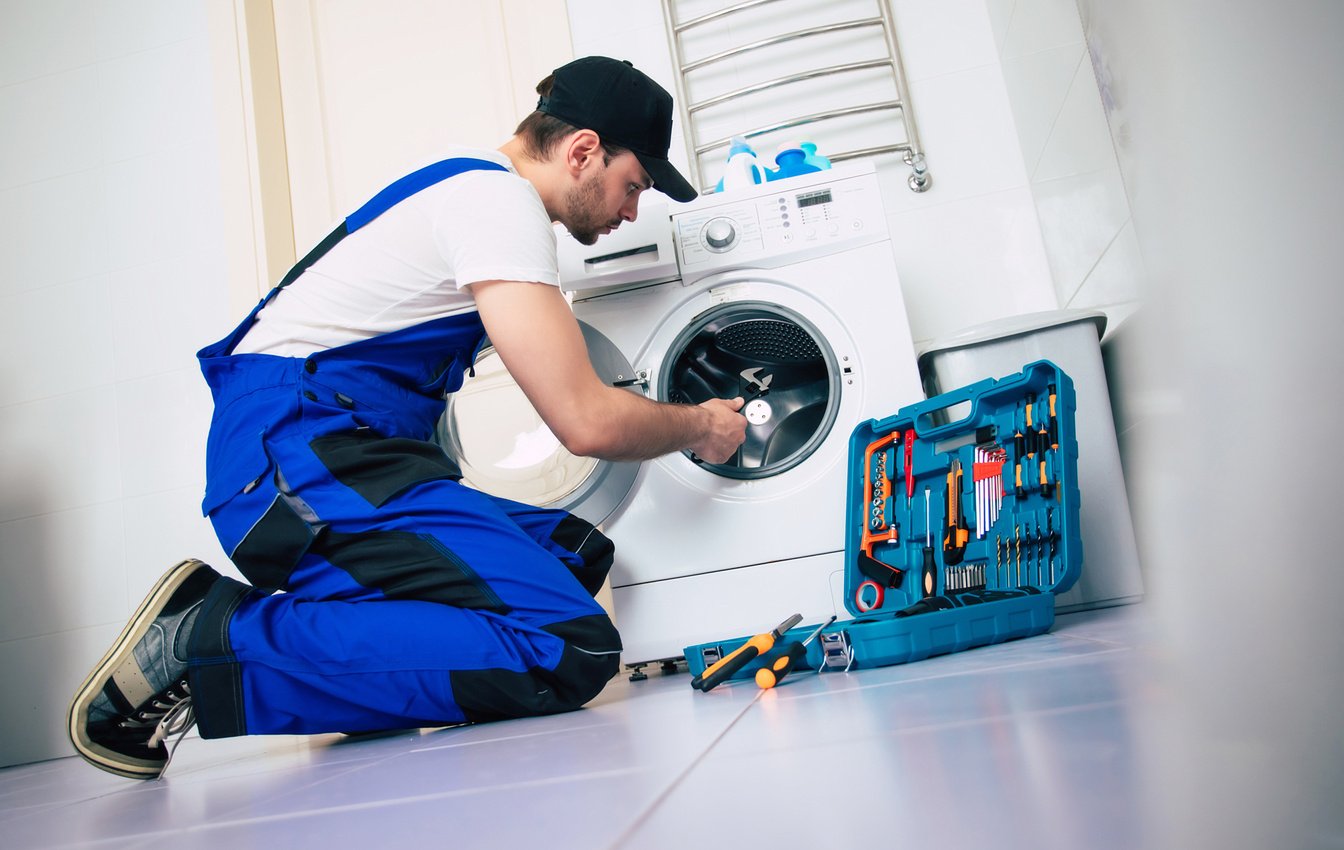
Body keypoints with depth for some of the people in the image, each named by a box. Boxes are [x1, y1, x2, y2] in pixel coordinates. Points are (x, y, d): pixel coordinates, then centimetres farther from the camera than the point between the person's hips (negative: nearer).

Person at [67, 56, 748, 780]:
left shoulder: (467, 182, 21)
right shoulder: (500, 199, -11)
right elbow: (587, 422, -15)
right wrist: (702, 426, 3)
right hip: (298, 448, -11)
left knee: (576, 552, 5)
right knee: (571, 651, -22)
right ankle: (213, 639, -15)